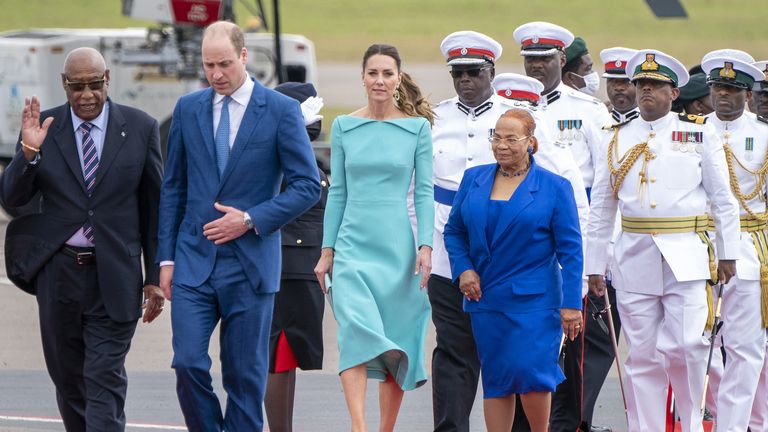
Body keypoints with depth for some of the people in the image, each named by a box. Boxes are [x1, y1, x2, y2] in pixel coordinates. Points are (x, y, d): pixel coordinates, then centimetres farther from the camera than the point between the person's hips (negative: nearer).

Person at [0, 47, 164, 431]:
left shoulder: (140, 128, 0)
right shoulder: (43, 127, 2)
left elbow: (154, 207, 5)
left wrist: (155, 278, 4)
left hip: (113, 278, -2)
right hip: (58, 272, 2)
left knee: (105, 380, -8)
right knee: (68, 380, 12)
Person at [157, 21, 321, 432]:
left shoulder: (281, 111, -3)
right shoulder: (188, 109, 7)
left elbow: (307, 185, -4)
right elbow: (173, 188, 11)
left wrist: (250, 220, -13)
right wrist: (166, 257, 6)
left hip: (249, 263, -2)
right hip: (194, 260, 2)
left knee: (245, 376, 3)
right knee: (188, 364, -9)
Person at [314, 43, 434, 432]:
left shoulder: (417, 127, 3)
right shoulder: (343, 127, 7)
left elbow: (424, 192, 2)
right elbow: (337, 192, 10)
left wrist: (425, 247, -8)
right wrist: (327, 250, 7)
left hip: (398, 246, 0)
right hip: (353, 245, 0)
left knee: (396, 344, 5)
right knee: (356, 330, -19)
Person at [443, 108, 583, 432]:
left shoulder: (554, 187, -1)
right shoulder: (473, 180, 9)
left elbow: (570, 250, -2)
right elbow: (454, 232, 16)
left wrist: (571, 304, -7)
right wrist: (463, 269, -1)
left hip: (534, 299, -4)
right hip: (485, 297, 4)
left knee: (529, 371, -14)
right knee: (494, 379, 5)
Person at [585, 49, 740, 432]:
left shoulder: (700, 134, 5)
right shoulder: (618, 139, 11)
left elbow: (722, 199, 8)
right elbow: (600, 208, 13)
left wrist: (728, 253, 4)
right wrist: (594, 266, 10)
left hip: (686, 256, -2)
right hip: (634, 257, 2)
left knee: (686, 345, -11)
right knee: (642, 355, 2)